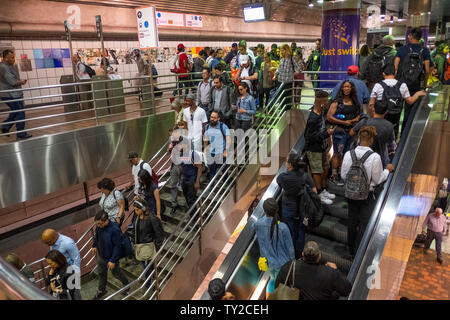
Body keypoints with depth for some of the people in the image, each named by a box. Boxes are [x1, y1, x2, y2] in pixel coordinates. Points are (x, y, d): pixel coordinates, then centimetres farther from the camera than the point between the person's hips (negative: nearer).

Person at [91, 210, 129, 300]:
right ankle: (101, 291, 48)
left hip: (111, 257, -6)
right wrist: (94, 245, 17)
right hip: (100, 255, 6)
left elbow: (117, 246, -26)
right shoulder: (99, 226, -16)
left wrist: (113, 260, -22)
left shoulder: (114, 230, -35)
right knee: (101, 273, 24)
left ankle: (126, 284, 46)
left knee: (116, 274, 17)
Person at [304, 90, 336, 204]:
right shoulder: (313, 118, -28)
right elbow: (310, 137, -26)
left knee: (325, 168, 18)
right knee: (317, 171, 3)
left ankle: (324, 190, 34)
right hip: (314, 149, -9)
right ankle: (320, 195, 17)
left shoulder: (321, 112, 1)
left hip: (322, 146, 9)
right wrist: (326, 133, -24)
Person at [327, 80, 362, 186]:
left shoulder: (354, 102, 11)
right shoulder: (337, 102, -6)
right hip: (339, 130, -5)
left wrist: (352, 121, -6)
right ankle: (334, 175, 4)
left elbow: (358, 116, 17)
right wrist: (344, 122, -13)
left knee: (346, 154, 11)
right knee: (338, 153, -4)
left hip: (351, 131, 6)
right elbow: (329, 117, -12)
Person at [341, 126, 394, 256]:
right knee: (364, 224, 13)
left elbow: (343, 175, -4)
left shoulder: (348, 154, -12)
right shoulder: (375, 157, -22)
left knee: (352, 221, 21)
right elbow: (378, 180, -12)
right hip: (367, 196, -4)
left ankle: (351, 248, 39)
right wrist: (387, 170, 4)